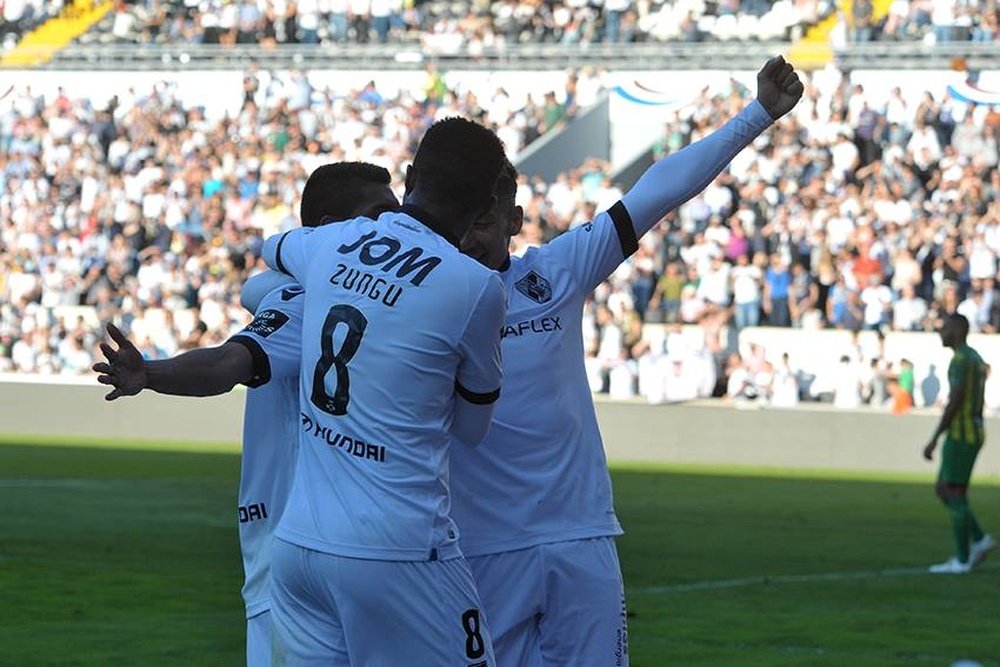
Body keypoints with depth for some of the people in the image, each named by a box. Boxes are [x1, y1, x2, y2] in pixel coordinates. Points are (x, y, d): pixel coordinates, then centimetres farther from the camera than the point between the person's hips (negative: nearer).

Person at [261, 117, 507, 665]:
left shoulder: (327, 246, 8)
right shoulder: (475, 286, -9)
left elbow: (273, 246, 34)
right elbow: (471, 428, 7)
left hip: (296, 544, 6)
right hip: (397, 555, -6)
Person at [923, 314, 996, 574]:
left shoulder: (960, 360, -16)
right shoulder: (976, 359, 16)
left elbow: (954, 402, -21)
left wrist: (934, 440, -18)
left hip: (959, 434, -10)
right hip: (974, 433, 10)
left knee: (955, 495, -4)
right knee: (942, 490, 13)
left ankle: (962, 560, -2)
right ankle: (979, 540, 8)